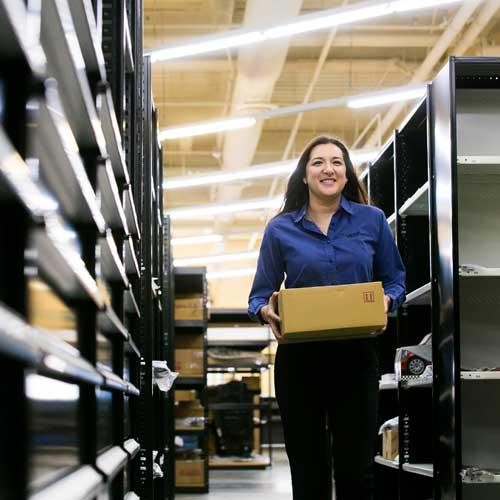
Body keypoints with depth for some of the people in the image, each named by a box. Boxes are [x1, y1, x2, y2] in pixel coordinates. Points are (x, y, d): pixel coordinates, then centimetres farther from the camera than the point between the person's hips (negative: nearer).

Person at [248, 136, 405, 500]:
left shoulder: (372, 221, 5)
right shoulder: (281, 230, 3)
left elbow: (395, 281, 9)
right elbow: (259, 295, 6)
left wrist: (386, 301, -13)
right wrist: (267, 311, -17)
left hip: (356, 357, 0)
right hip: (300, 358, 0)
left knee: (357, 471, 0)